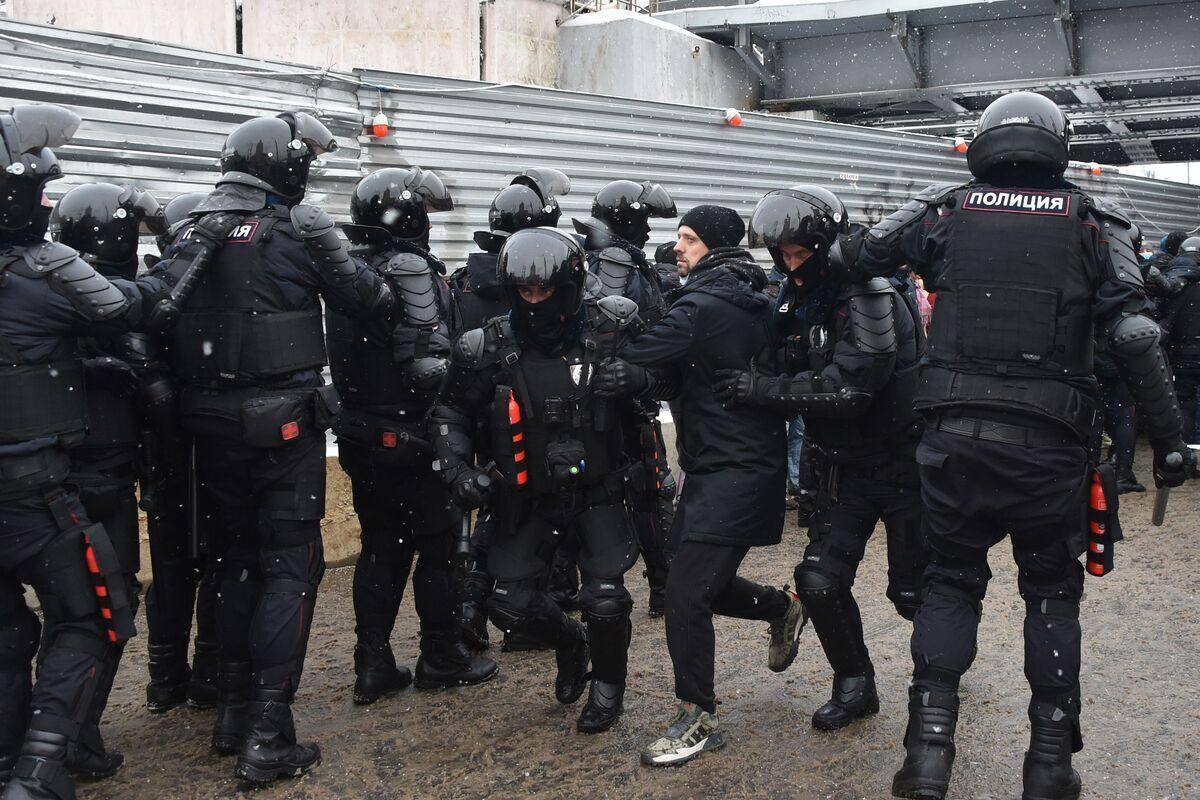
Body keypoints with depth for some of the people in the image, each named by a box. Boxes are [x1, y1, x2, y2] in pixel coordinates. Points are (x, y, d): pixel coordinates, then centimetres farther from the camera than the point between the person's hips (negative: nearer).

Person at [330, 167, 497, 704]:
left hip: (361, 435, 8)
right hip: (412, 438, -8)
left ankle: (372, 665, 17)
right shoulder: (411, 270, -16)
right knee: (441, 544, 6)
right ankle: (442, 659, 16)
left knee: (381, 547, 14)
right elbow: (426, 366, -23)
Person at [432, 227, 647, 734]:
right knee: (511, 605, -1)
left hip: (597, 492, -1)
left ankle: (608, 683, 18)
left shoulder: (608, 333, -13)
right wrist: (458, 468, -12)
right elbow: (451, 413, 3)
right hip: (528, 500, 2)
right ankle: (569, 641, 32)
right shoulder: (490, 348, -10)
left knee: (605, 598, -12)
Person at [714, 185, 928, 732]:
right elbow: (787, 377, 10)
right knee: (819, 582, -3)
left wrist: (759, 388, -28)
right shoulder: (797, 299, 4)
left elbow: (846, 388, -30)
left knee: (912, 593, 4)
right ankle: (855, 685, 19)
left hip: (900, 464, -6)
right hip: (844, 467, 6)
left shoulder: (872, 297, -21)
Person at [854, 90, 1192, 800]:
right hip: (1049, 445, 0)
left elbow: (861, 257, 12)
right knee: (1052, 590, 16)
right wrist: (1169, 439, -1)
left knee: (951, 582, 14)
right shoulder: (1091, 222, 3)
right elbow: (1135, 336, -4)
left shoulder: (945, 209, 5)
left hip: (954, 439, 1)